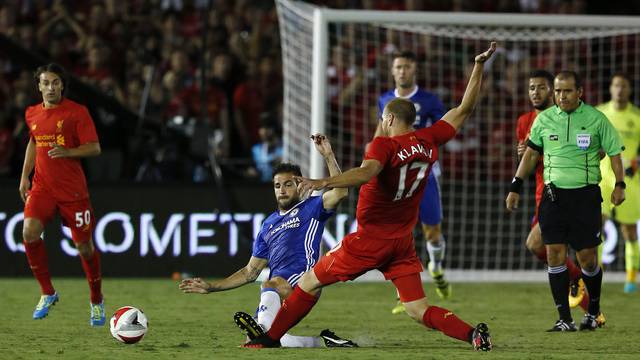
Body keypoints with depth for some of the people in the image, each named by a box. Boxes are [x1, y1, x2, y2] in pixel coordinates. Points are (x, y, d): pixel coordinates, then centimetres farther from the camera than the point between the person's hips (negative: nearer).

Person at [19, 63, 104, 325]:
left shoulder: (77, 112, -6)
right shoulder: (32, 114, 10)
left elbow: (94, 148, -8)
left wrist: (68, 152, -25)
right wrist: (24, 177, 18)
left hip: (73, 190, -3)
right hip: (42, 186, 3)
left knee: (84, 246, 1)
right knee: (29, 232, -20)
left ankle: (97, 301, 22)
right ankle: (47, 293, -4)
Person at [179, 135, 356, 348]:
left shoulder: (310, 209, 12)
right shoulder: (269, 225, 28)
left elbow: (340, 192, -9)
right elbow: (250, 272, 30)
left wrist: (328, 155, -14)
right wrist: (210, 287, 25)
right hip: (275, 295, 6)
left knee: (272, 285, -39)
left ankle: (265, 329, -57)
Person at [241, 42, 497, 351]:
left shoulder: (384, 144, -14)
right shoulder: (429, 140, 3)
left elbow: (366, 172, -34)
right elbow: (464, 109, 12)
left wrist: (325, 183, -47)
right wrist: (479, 66, 18)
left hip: (370, 238, -5)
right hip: (403, 243, 5)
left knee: (310, 283, 9)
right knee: (418, 310, 2)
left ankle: (271, 338, 14)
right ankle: (473, 334, -20)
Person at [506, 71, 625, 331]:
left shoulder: (596, 119, -2)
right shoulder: (544, 119, 5)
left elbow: (614, 152, 4)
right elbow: (531, 153, 15)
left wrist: (619, 185, -6)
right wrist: (516, 187, 12)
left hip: (585, 195, -2)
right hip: (553, 195, 2)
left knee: (587, 259, -1)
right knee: (554, 254, -6)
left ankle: (593, 310, 23)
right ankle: (565, 319, -3)